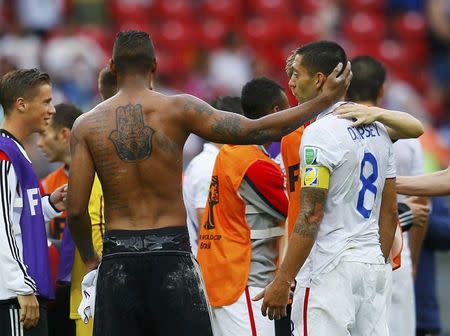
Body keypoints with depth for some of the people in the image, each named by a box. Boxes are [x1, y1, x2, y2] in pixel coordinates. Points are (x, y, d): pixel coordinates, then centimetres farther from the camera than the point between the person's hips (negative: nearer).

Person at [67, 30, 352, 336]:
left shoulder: (87, 125, 1)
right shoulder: (178, 109, -4)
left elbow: (76, 210, -2)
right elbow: (256, 131, -8)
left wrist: (89, 259, 17)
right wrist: (324, 101, -1)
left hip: (118, 258, 1)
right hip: (171, 254, -1)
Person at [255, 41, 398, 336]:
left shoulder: (320, 133, -13)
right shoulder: (377, 128, 12)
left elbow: (310, 216, -17)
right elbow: (390, 212, 16)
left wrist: (282, 281, -15)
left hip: (331, 270, -8)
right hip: (373, 265, 8)